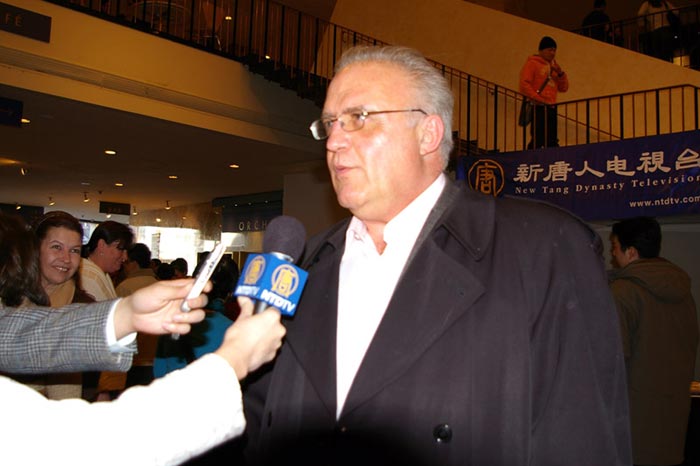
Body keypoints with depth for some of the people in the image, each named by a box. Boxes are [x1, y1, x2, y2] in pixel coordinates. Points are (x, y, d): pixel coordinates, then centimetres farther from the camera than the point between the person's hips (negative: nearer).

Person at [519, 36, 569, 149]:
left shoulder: (553, 66, 21)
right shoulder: (532, 63, 0)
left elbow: (563, 88, 19)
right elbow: (524, 85, -11)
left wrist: (560, 73, 3)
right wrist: (538, 99, -14)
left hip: (551, 108, 7)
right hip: (538, 108, -7)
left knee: (552, 141, 6)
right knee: (538, 140, -12)